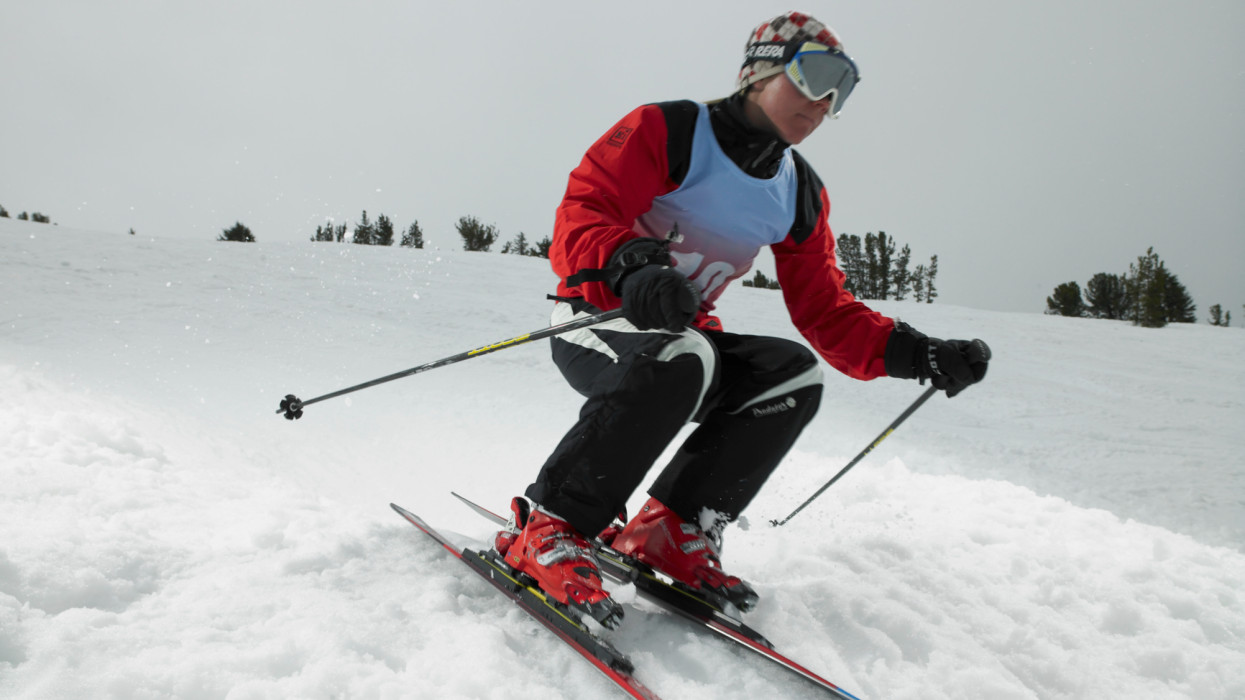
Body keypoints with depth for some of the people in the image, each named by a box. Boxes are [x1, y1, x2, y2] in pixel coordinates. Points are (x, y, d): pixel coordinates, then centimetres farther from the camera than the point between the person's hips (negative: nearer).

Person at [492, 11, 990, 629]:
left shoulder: (800, 196, 6)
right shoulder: (667, 131, -12)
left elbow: (825, 313, 5)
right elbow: (580, 215, -22)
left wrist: (914, 354, -11)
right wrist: (630, 263, -44)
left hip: (686, 338, 6)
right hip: (597, 320, -6)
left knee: (794, 374, -17)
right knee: (680, 359, -36)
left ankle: (673, 531, -12)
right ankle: (548, 529, -26)